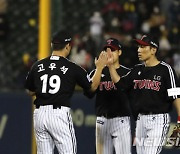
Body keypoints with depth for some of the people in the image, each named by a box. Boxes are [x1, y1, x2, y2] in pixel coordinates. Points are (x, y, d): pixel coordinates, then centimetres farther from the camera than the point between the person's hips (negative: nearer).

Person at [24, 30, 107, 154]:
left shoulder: (37, 66, 7)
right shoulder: (72, 68, -3)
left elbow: (30, 91, 18)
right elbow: (92, 87, 9)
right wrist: (99, 67, 21)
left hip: (39, 114, 4)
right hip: (60, 114, -4)